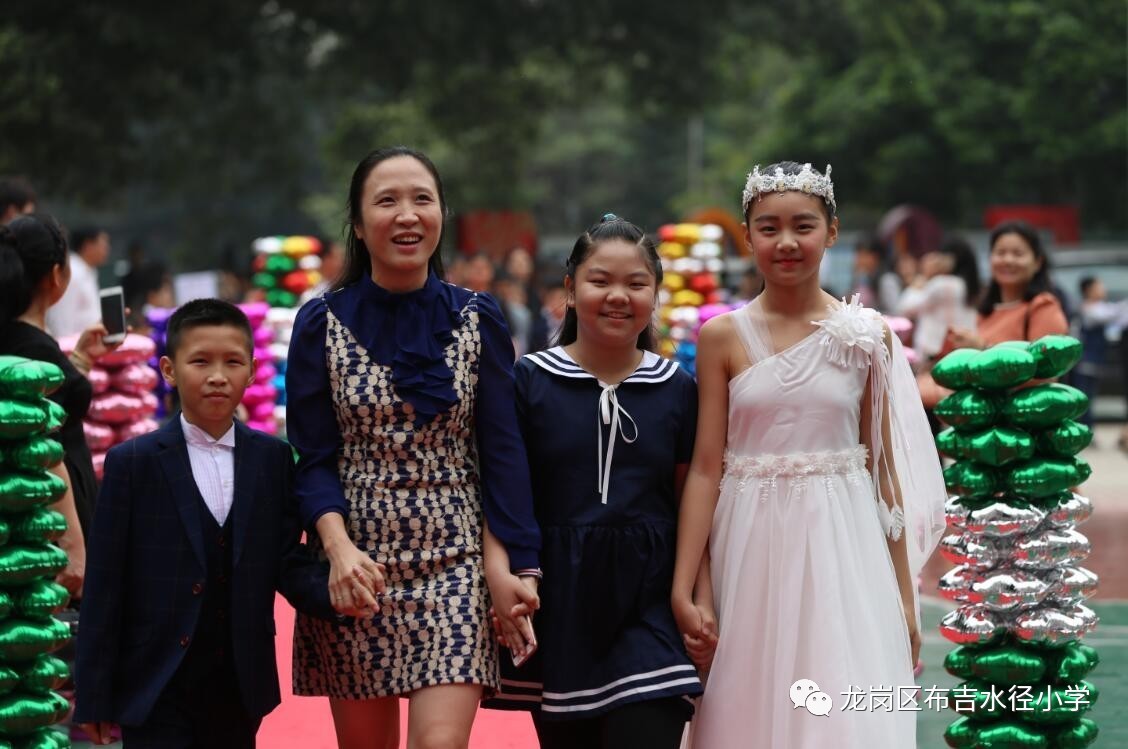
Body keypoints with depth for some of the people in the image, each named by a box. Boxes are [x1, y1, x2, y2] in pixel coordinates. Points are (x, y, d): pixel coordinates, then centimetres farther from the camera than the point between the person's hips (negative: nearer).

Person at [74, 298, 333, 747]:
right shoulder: (133, 462, -3)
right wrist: (94, 697, -5)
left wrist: (335, 593, -18)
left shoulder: (273, 459, 5)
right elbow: (104, 587, -3)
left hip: (239, 688, 3)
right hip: (156, 688, -3)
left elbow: (286, 566, 4)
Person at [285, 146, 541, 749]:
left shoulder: (477, 320, 3)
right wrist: (339, 548, -18)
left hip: (455, 564, 0)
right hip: (354, 564, 1)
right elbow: (313, 458, -1)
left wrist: (506, 564, -7)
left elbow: (501, 451, 2)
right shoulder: (321, 324, 1)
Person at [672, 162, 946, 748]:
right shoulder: (722, 337, 1)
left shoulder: (867, 336, 3)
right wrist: (682, 588, -7)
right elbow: (705, 469, -1)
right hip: (751, 550, 0)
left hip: (843, 550, 0)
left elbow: (884, 467, 6)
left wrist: (905, 596, 5)